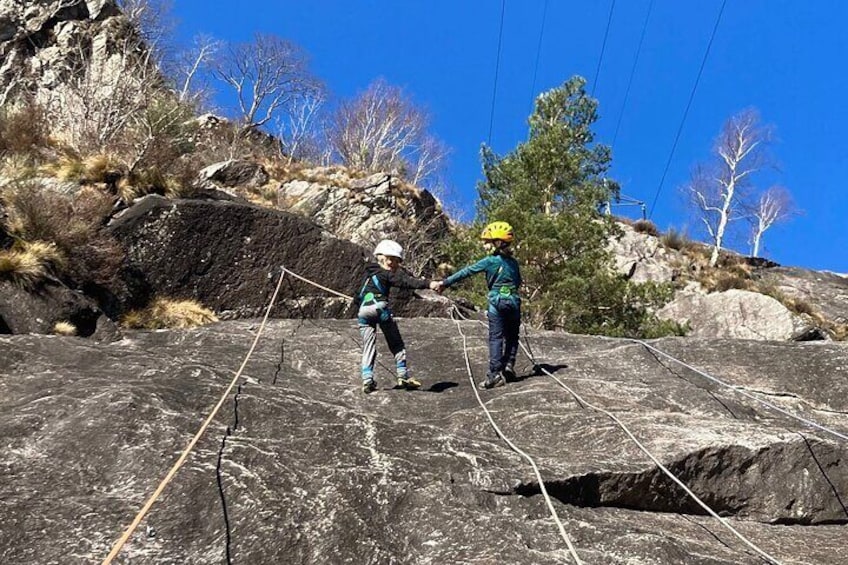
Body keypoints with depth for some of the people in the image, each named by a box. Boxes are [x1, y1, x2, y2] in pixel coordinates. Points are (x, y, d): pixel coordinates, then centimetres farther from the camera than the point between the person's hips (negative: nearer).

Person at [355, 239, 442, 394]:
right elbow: (406, 281, -11)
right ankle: (403, 375, 3)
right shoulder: (387, 274, 4)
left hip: (363, 311, 6)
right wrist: (428, 284, -21)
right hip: (380, 308, -5)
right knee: (396, 344, 6)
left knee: (368, 346, 8)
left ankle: (367, 379, -1)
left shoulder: (369, 274, 26)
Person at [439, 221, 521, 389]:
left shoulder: (490, 261, -6)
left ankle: (495, 374, -8)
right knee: (512, 336, 16)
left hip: (497, 302, -4)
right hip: (514, 301, 4)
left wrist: (446, 282, -5)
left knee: (496, 338, -2)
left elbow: (467, 271, -6)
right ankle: (509, 366, 7)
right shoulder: (513, 262, 9)